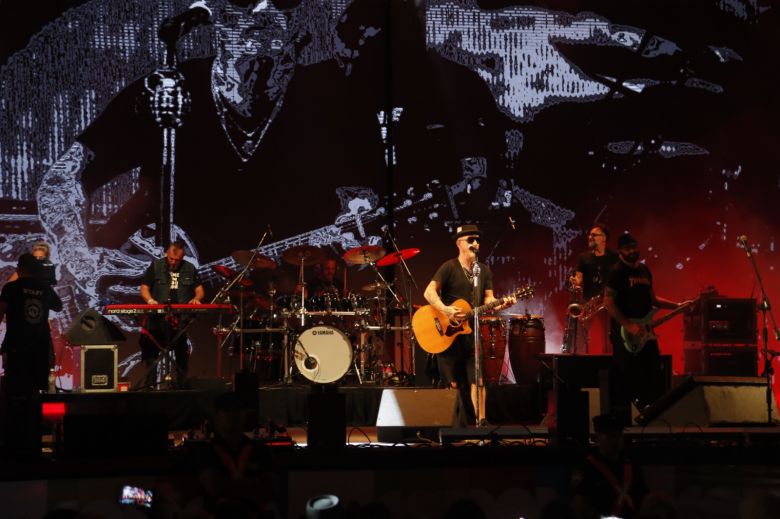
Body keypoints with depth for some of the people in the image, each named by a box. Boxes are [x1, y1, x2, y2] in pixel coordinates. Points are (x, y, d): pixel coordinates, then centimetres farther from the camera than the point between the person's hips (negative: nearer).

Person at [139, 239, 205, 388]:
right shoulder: (156, 266, 5)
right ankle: (149, 385, -1)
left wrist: (197, 298, -11)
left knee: (182, 354, 5)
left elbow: (200, 290, 13)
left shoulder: (190, 269, 12)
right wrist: (150, 300, -18)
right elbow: (144, 288, 3)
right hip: (157, 318, -1)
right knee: (150, 352, -4)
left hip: (182, 320, 2)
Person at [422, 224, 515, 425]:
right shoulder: (449, 267, -5)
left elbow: (488, 299, 8)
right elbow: (429, 292, -13)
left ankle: (481, 421, 2)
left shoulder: (484, 270, 12)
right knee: (454, 384, -1)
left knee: (478, 380, -2)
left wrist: (501, 304, -13)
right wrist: (446, 310, -27)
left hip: (472, 332, 4)